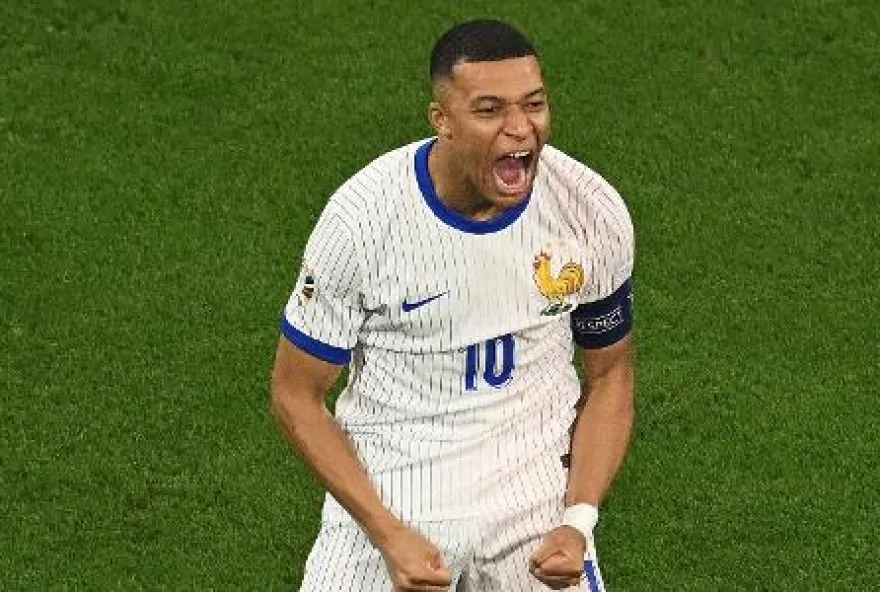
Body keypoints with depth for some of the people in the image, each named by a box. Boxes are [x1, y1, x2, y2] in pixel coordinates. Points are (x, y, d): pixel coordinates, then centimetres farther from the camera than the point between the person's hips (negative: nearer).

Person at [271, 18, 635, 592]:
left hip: (535, 490, 2)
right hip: (385, 491, -2)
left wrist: (578, 522, -9)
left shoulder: (595, 213, -11)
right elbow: (297, 396, -9)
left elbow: (609, 377, 4)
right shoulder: (361, 218, -18)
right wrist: (388, 535, -17)